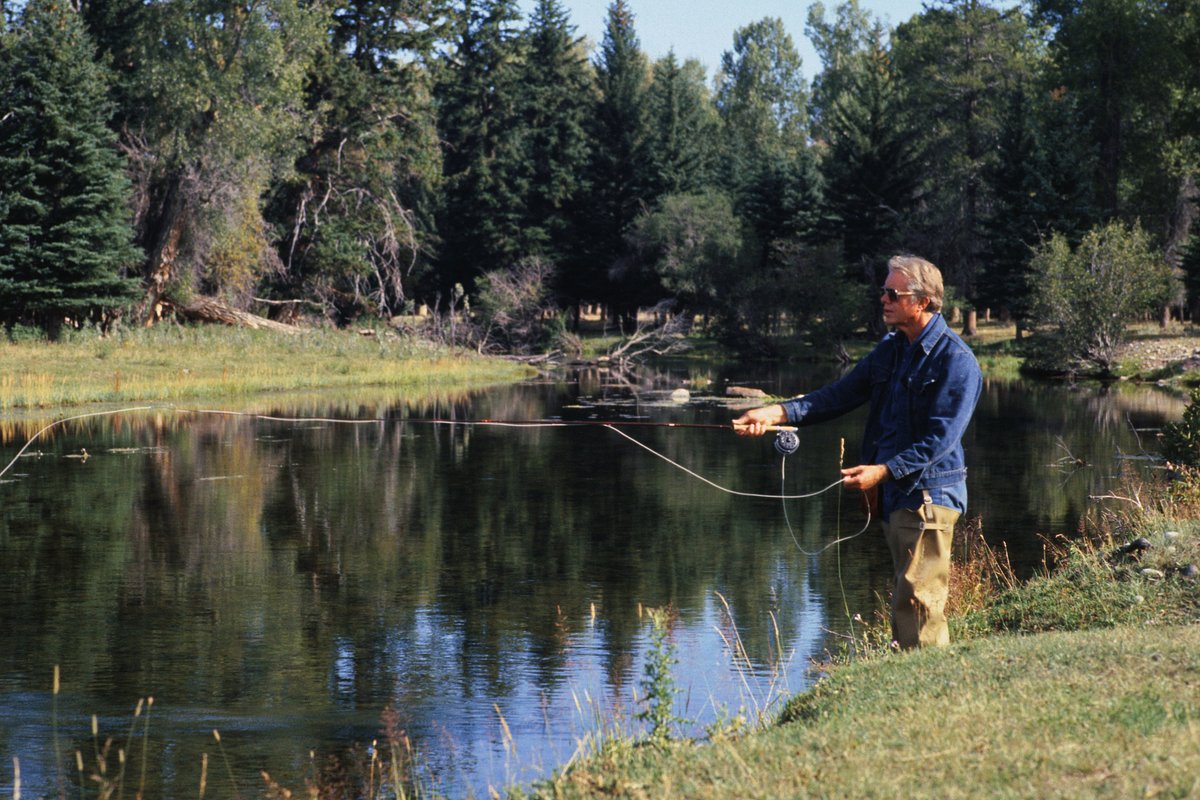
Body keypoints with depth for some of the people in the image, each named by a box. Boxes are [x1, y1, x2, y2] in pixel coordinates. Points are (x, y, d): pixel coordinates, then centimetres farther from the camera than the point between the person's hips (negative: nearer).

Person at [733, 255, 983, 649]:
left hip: (927, 494, -9)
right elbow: (839, 395, 9)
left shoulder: (956, 361, -12)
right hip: (893, 497, 9)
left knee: (916, 602, -11)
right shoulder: (890, 350, 14)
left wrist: (882, 471, -26)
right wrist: (778, 413, -5)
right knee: (906, 598, 12)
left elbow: (940, 438, -18)